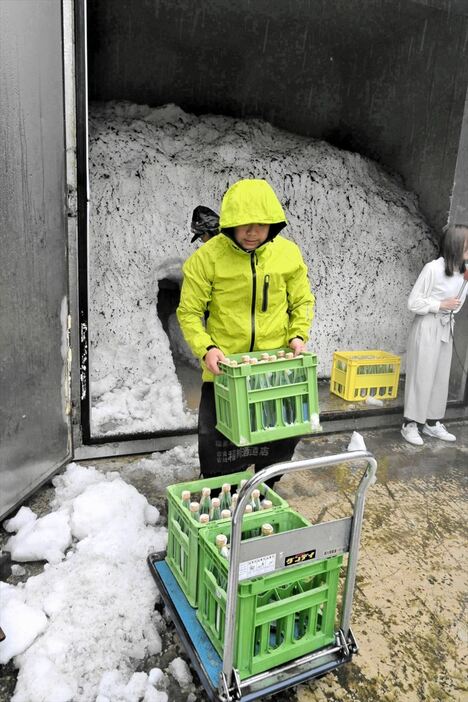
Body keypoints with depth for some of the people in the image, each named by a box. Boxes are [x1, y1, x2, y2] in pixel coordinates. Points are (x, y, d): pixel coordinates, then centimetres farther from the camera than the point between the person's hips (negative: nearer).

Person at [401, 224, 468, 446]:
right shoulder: (433, 268, -16)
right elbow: (413, 303, -13)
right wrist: (440, 305, -16)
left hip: (446, 329, 7)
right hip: (427, 328, -7)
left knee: (441, 377, 12)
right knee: (421, 376, -1)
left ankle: (433, 423, 24)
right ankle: (410, 424, 10)